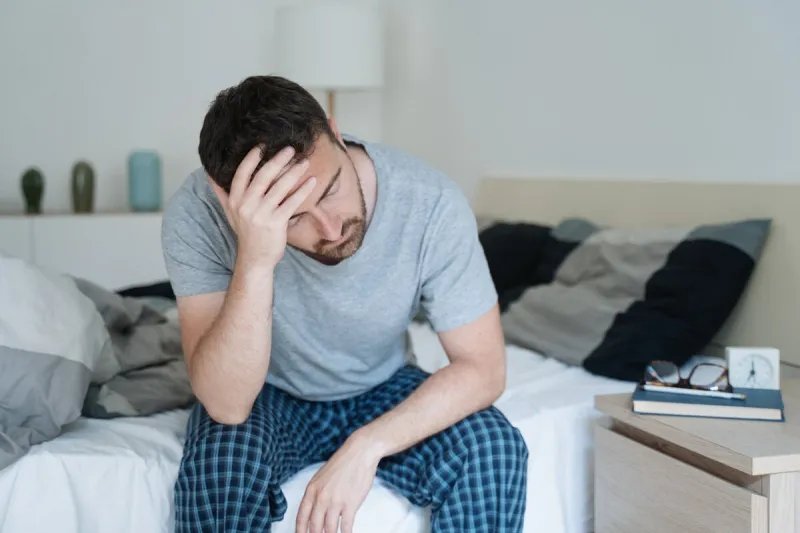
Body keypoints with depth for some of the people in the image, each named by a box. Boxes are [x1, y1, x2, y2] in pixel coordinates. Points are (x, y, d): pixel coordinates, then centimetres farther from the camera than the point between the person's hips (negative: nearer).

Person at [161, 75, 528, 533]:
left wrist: (367, 445, -31)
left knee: (493, 451, -25)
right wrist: (255, 261, -47)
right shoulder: (197, 214, -28)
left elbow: (483, 367, -19)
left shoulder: (432, 201, -26)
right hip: (265, 396, -1)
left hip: (381, 390, 1)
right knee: (218, 460, -33)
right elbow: (226, 405, -33)